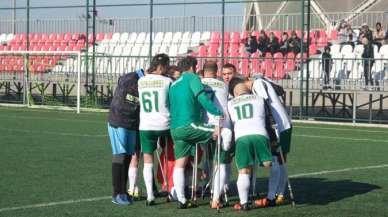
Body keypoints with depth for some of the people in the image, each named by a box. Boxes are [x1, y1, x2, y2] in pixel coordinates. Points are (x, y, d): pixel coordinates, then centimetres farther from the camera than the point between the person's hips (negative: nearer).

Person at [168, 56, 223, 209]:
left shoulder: (173, 85, 24)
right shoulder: (192, 77, 1)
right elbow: (202, 98, -14)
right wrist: (218, 113, -13)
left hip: (174, 129, 8)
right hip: (189, 125, -8)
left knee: (179, 163, 7)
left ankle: (181, 200, 5)